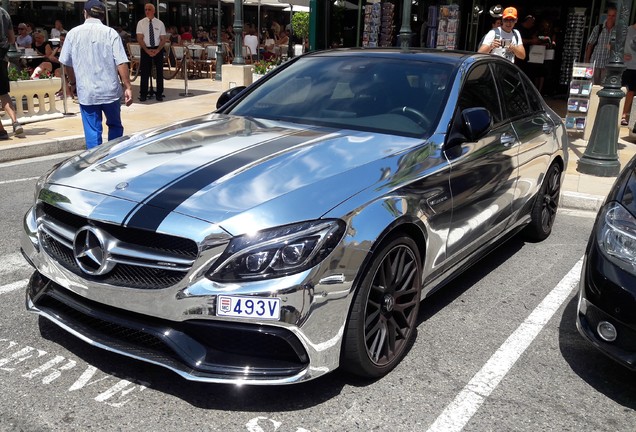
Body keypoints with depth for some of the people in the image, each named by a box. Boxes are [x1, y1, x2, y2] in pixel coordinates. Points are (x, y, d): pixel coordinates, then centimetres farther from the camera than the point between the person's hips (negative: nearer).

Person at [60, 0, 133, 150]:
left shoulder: (73, 33, 2)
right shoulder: (110, 33, -4)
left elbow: (67, 63, 8)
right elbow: (121, 63, -11)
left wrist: (73, 82, 24)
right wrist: (128, 87, -6)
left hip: (86, 92, 1)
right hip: (110, 91, -1)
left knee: (92, 132, 6)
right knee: (115, 126, 18)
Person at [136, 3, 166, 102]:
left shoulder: (160, 23, 1)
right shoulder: (141, 23, 0)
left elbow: (163, 39, -1)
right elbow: (139, 39, -4)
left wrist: (157, 50, -15)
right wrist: (147, 50, -16)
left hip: (158, 50, 1)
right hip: (145, 50, -1)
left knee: (159, 72, 5)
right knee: (145, 72, 1)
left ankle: (159, 94, 14)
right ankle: (143, 94, 8)